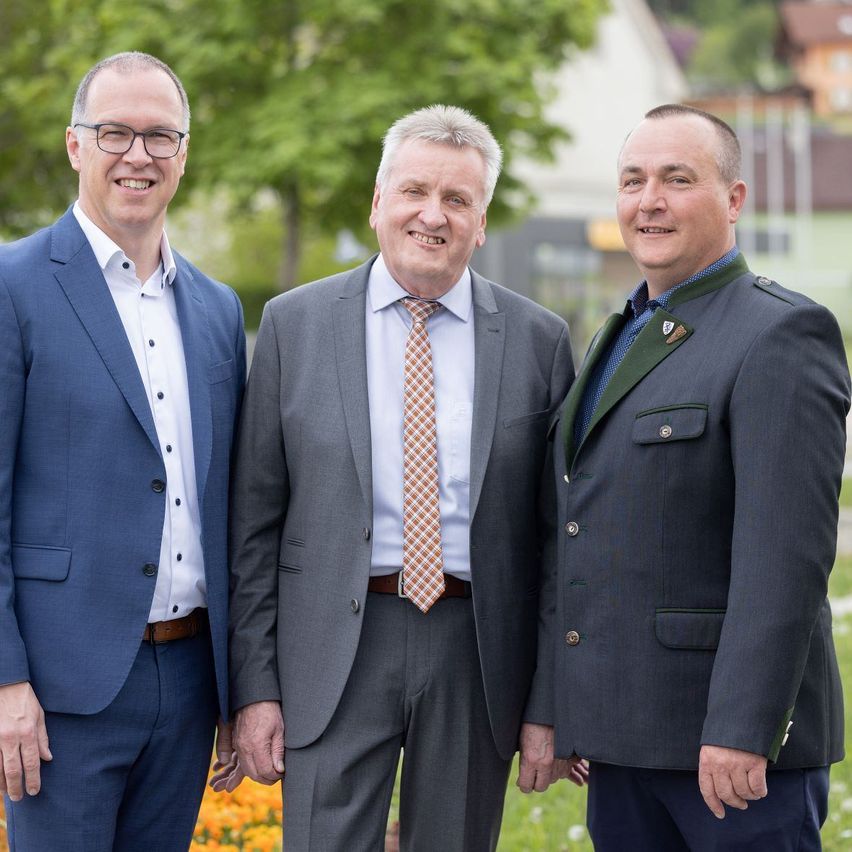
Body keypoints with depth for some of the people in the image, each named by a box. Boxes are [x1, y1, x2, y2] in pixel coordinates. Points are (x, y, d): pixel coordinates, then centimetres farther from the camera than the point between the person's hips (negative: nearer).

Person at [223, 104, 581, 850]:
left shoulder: (538, 339, 4)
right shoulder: (294, 324, 2)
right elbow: (254, 519, 2)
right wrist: (254, 685, -3)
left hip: (477, 654, 1)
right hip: (337, 647, -1)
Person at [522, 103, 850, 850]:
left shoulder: (783, 335, -11)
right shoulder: (621, 340, 17)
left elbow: (787, 552, -19)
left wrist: (741, 730, -23)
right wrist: (552, 709, 15)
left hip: (735, 734, -8)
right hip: (621, 734, 8)